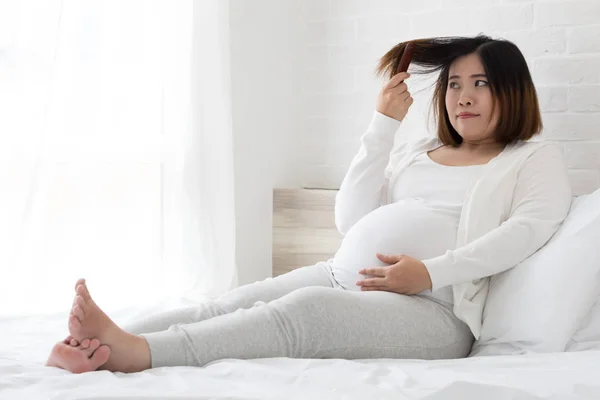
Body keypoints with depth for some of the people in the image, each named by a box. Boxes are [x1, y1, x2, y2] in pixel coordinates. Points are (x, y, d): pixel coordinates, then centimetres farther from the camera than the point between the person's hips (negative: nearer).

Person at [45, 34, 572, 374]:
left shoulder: (537, 158, 14)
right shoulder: (417, 150, 28)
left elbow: (529, 228, -7)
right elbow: (351, 220, 17)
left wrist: (430, 273, -18)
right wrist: (384, 123, 14)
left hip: (433, 308, -6)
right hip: (341, 275, 6)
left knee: (307, 307, -34)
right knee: (232, 304, -21)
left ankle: (134, 353, -50)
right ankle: (95, 349, -39)